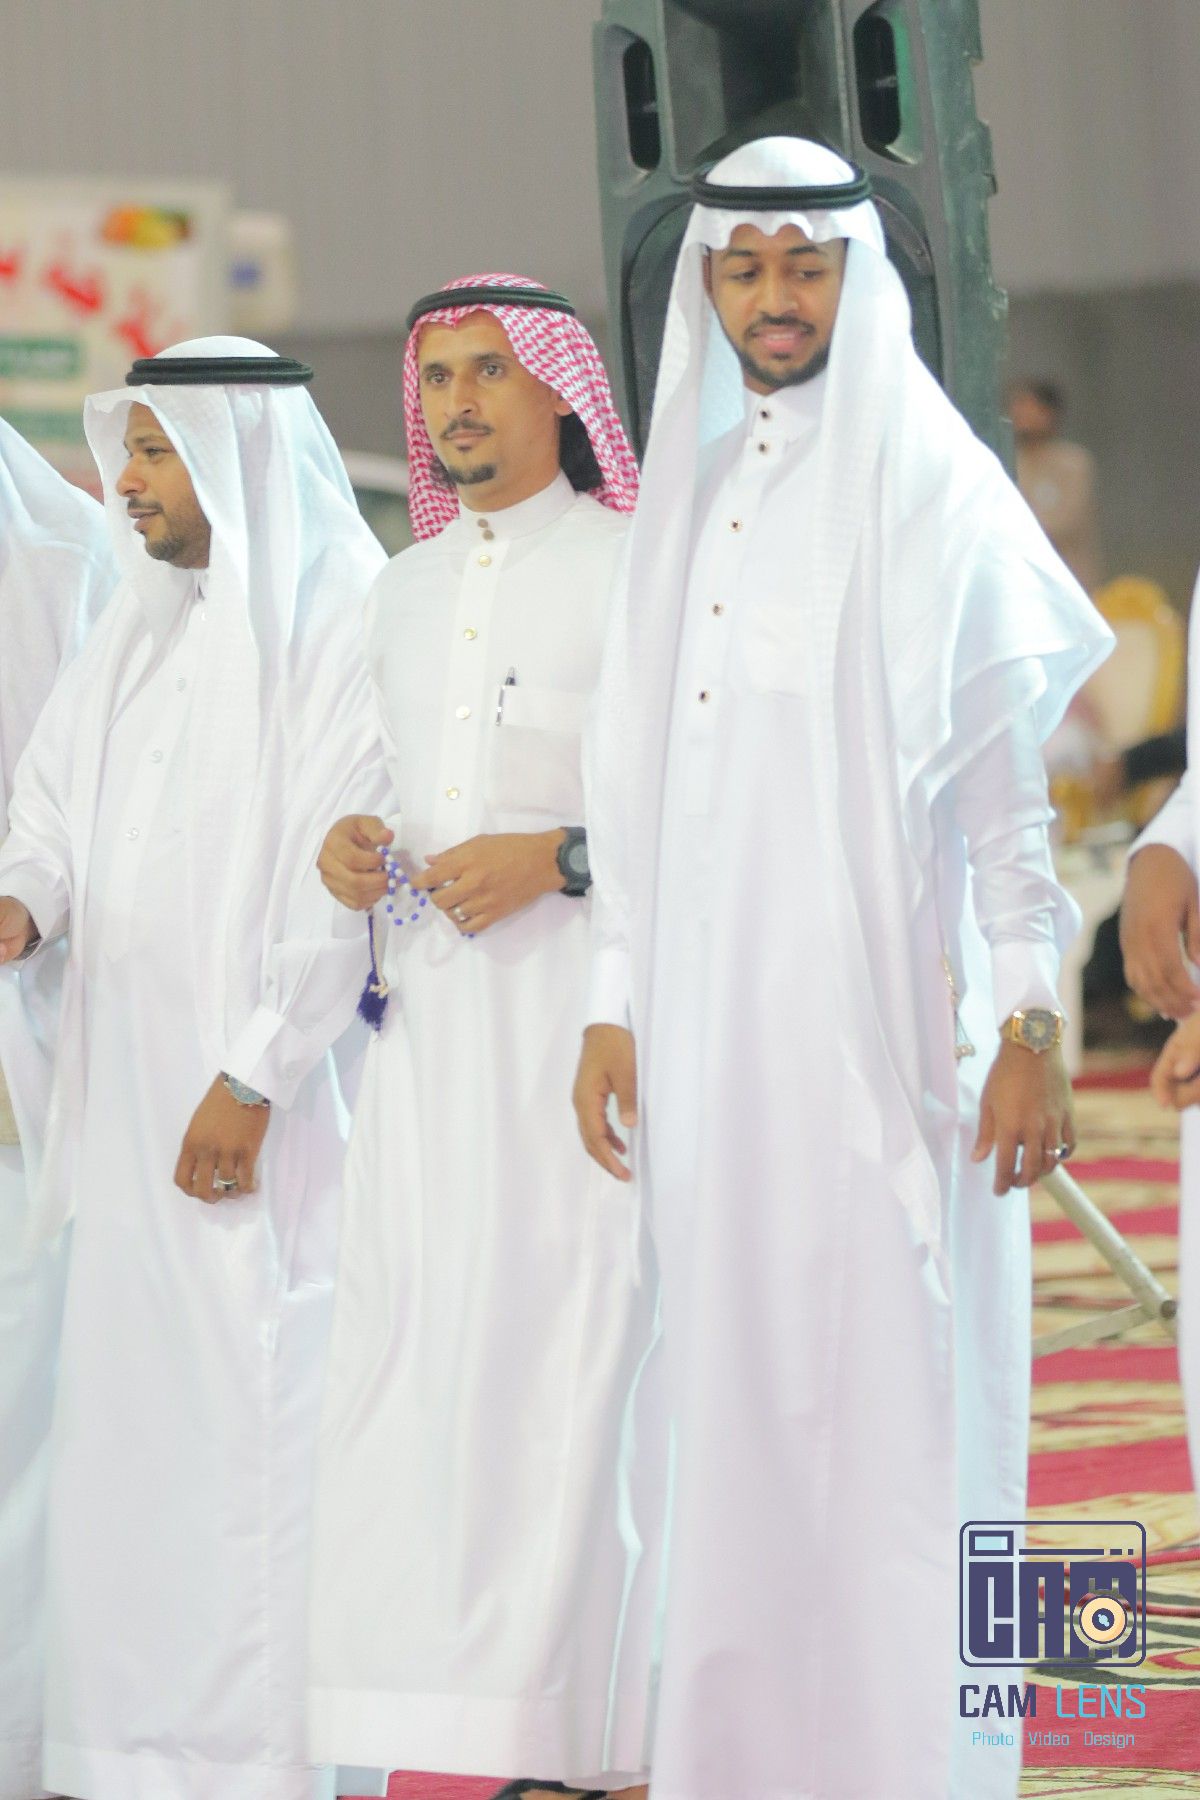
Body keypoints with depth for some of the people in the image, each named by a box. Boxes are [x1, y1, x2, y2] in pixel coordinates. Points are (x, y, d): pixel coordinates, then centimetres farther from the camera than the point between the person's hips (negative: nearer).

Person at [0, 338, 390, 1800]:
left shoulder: (340, 627, -10)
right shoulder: (146, 626, 15)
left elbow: (337, 879, -15)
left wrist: (252, 1082, -17)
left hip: (268, 1110, -8)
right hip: (131, 1096, 8)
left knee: (261, 1419, -6)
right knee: (123, 1407, 8)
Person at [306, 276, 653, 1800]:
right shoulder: (404, 591, 18)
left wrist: (558, 858, -16)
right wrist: (347, 845, 4)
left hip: (579, 1006, -6)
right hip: (428, 1019, 6)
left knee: (573, 1345, -11)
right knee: (412, 1356, -2)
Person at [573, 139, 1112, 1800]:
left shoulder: (930, 485, -3)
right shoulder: (689, 494, 14)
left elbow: (1007, 773, -7)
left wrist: (1032, 1019, -13)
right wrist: (613, 1008, 11)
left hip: (882, 1015, -5)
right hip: (711, 1024, 5)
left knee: (887, 1397, -6)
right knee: (739, 1399, 6)